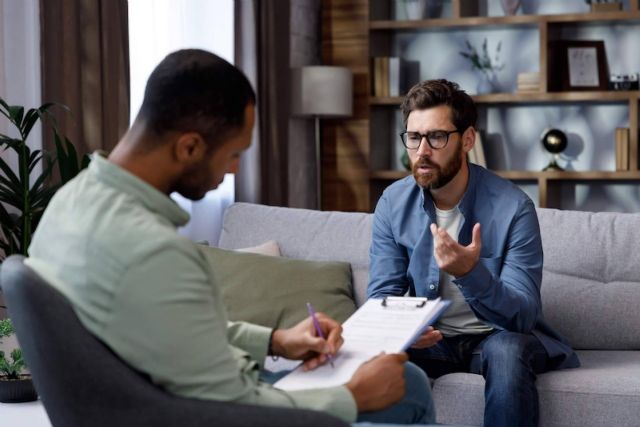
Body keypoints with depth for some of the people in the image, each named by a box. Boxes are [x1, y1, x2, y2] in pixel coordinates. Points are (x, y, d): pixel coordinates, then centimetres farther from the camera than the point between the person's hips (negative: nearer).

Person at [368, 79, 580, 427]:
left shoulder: (512, 208, -19)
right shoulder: (393, 203, -6)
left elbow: (522, 316, -22)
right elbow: (383, 293, -5)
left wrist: (470, 272, -42)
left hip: (499, 337, -2)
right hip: (431, 339, 2)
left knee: (506, 349, -36)